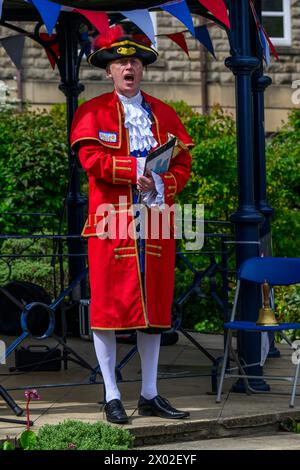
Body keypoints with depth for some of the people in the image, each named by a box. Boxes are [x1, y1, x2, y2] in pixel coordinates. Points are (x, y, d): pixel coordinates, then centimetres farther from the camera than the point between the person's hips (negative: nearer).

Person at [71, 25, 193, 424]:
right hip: (111, 222, -4)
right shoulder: (92, 113, 3)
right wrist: (141, 168, -16)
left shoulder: (164, 114, 14)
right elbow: (92, 159, -11)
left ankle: (150, 395, 14)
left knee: (154, 308, 6)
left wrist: (159, 187, -10)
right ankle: (112, 397, 3)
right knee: (108, 305, -4)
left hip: (156, 223, 4)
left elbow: (182, 165, 9)